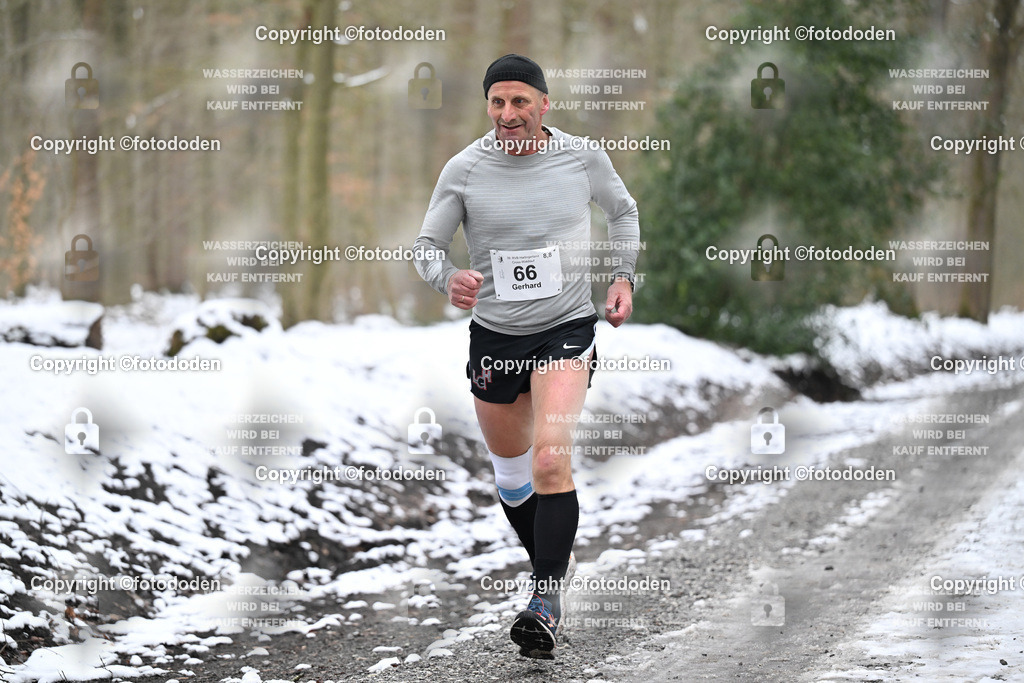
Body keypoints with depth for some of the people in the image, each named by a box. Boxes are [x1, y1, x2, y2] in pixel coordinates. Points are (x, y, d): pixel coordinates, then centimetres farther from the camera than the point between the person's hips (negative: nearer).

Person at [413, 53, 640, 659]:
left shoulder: (583, 157, -5)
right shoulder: (465, 169, -7)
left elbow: (623, 210, 15)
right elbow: (428, 243, 1)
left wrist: (624, 275, 3)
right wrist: (448, 279, -21)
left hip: (568, 328, -2)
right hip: (494, 335, 3)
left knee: (550, 459, -23)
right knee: (511, 473, 14)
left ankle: (548, 600, -20)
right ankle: (551, 568, 39)